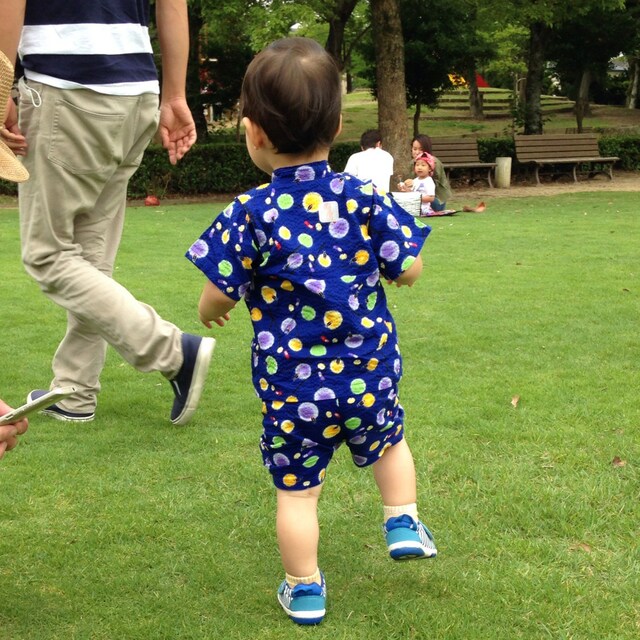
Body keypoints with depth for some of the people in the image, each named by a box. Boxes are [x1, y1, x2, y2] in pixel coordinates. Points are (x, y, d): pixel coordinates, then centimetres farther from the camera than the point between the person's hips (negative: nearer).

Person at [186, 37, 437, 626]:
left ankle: (305, 591, 20)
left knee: (296, 489, 12)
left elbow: (219, 297, -8)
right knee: (388, 440, 32)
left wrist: (209, 310, 16)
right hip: (370, 375, 3)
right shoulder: (365, 199, -8)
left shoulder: (251, 215, -15)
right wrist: (398, 221, 18)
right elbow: (407, 272, -1)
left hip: (293, 386, -2)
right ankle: (403, 523, 32)